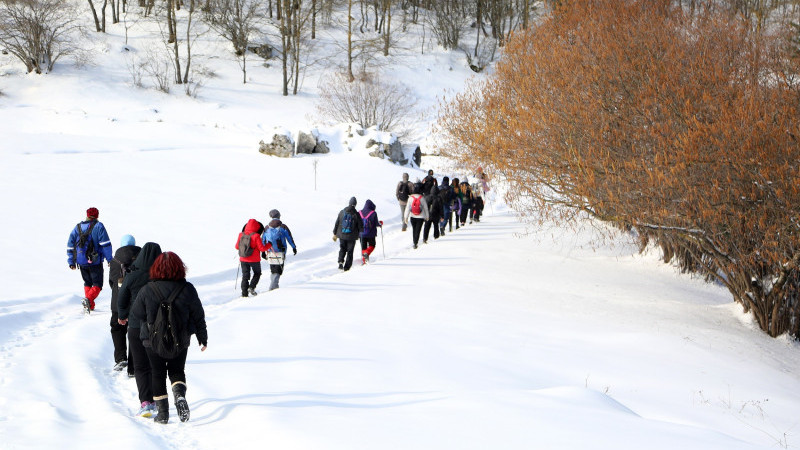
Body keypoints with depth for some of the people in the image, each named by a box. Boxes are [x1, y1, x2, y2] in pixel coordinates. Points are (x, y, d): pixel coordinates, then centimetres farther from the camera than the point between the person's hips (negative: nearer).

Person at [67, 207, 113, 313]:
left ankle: (90, 305, 18)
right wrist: (110, 259, -6)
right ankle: (89, 299, -28)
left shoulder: (77, 227, 10)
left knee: (87, 283, 22)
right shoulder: (98, 226, -4)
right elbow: (105, 244, -11)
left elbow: (70, 245, 11)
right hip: (95, 263, -5)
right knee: (97, 284, -2)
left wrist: (71, 262, 17)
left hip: (81, 262, 5)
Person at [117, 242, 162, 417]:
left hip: (136, 327, -1)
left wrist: (122, 316, 21)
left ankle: (145, 402, -12)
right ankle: (155, 400, 24)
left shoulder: (131, 277, -9)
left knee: (141, 367, 4)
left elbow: (122, 301, 0)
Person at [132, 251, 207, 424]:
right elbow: (198, 316, -2)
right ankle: (180, 395, -10)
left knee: (158, 374, 14)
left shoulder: (147, 290, -13)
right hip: (180, 340, 1)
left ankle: (162, 412, 12)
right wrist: (203, 338, 11)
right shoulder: (187, 290, -11)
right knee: (177, 371, 19)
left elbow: (137, 313, -1)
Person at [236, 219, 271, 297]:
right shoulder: (256, 236, -16)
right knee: (257, 274, 18)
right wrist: (269, 245, 3)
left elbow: (237, 247, 6)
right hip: (254, 260, -3)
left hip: (243, 259, 4)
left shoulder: (241, 235, -3)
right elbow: (261, 248, -14)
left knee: (245, 276, 12)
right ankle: (251, 287, 0)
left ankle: (244, 293, 7)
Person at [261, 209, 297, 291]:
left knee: (273, 270, 20)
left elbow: (263, 240, 6)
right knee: (278, 271, 0)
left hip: (270, 253, 3)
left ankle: (274, 286, 28)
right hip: (280, 253, -3)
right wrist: (294, 247, 14)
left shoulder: (267, 228, 2)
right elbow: (289, 238, -1)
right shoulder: (283, 227, -6)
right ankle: (273, 287, -13)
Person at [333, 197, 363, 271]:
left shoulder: (342, 212, -3)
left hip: (342, 235, 2)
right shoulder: (356, 214, -11)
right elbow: (360, 227, -6)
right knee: (350, 251, 9)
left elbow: (336, 223, 3)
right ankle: (347, 267, 8)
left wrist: (335, 234, 13)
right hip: (352, 236, -2)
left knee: (342, 249, 18)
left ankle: (341, 261, -5)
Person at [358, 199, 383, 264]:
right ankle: (367, 253, -15)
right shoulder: (373, 213, -10)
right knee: (372, 245, 14)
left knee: (363, 247, 13)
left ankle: (363, 260, 6)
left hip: (362, 234, 3)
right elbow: (376, 224, -8)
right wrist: (380, 223, 14)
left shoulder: (359, 213, 1)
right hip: (371, 234, -3)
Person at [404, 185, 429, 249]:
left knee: (414, 229, 20)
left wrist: (406, 217, -2)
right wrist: (426, 216, 13)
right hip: (420, 217, -2)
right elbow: (426, 208, -1)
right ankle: (415, 243, -11)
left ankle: (414, 241, 32)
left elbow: (408, 208, -7)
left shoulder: (411, 198, -9)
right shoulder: (422, 198, -11)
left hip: (413, 217, 2)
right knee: (418, 230, -1)